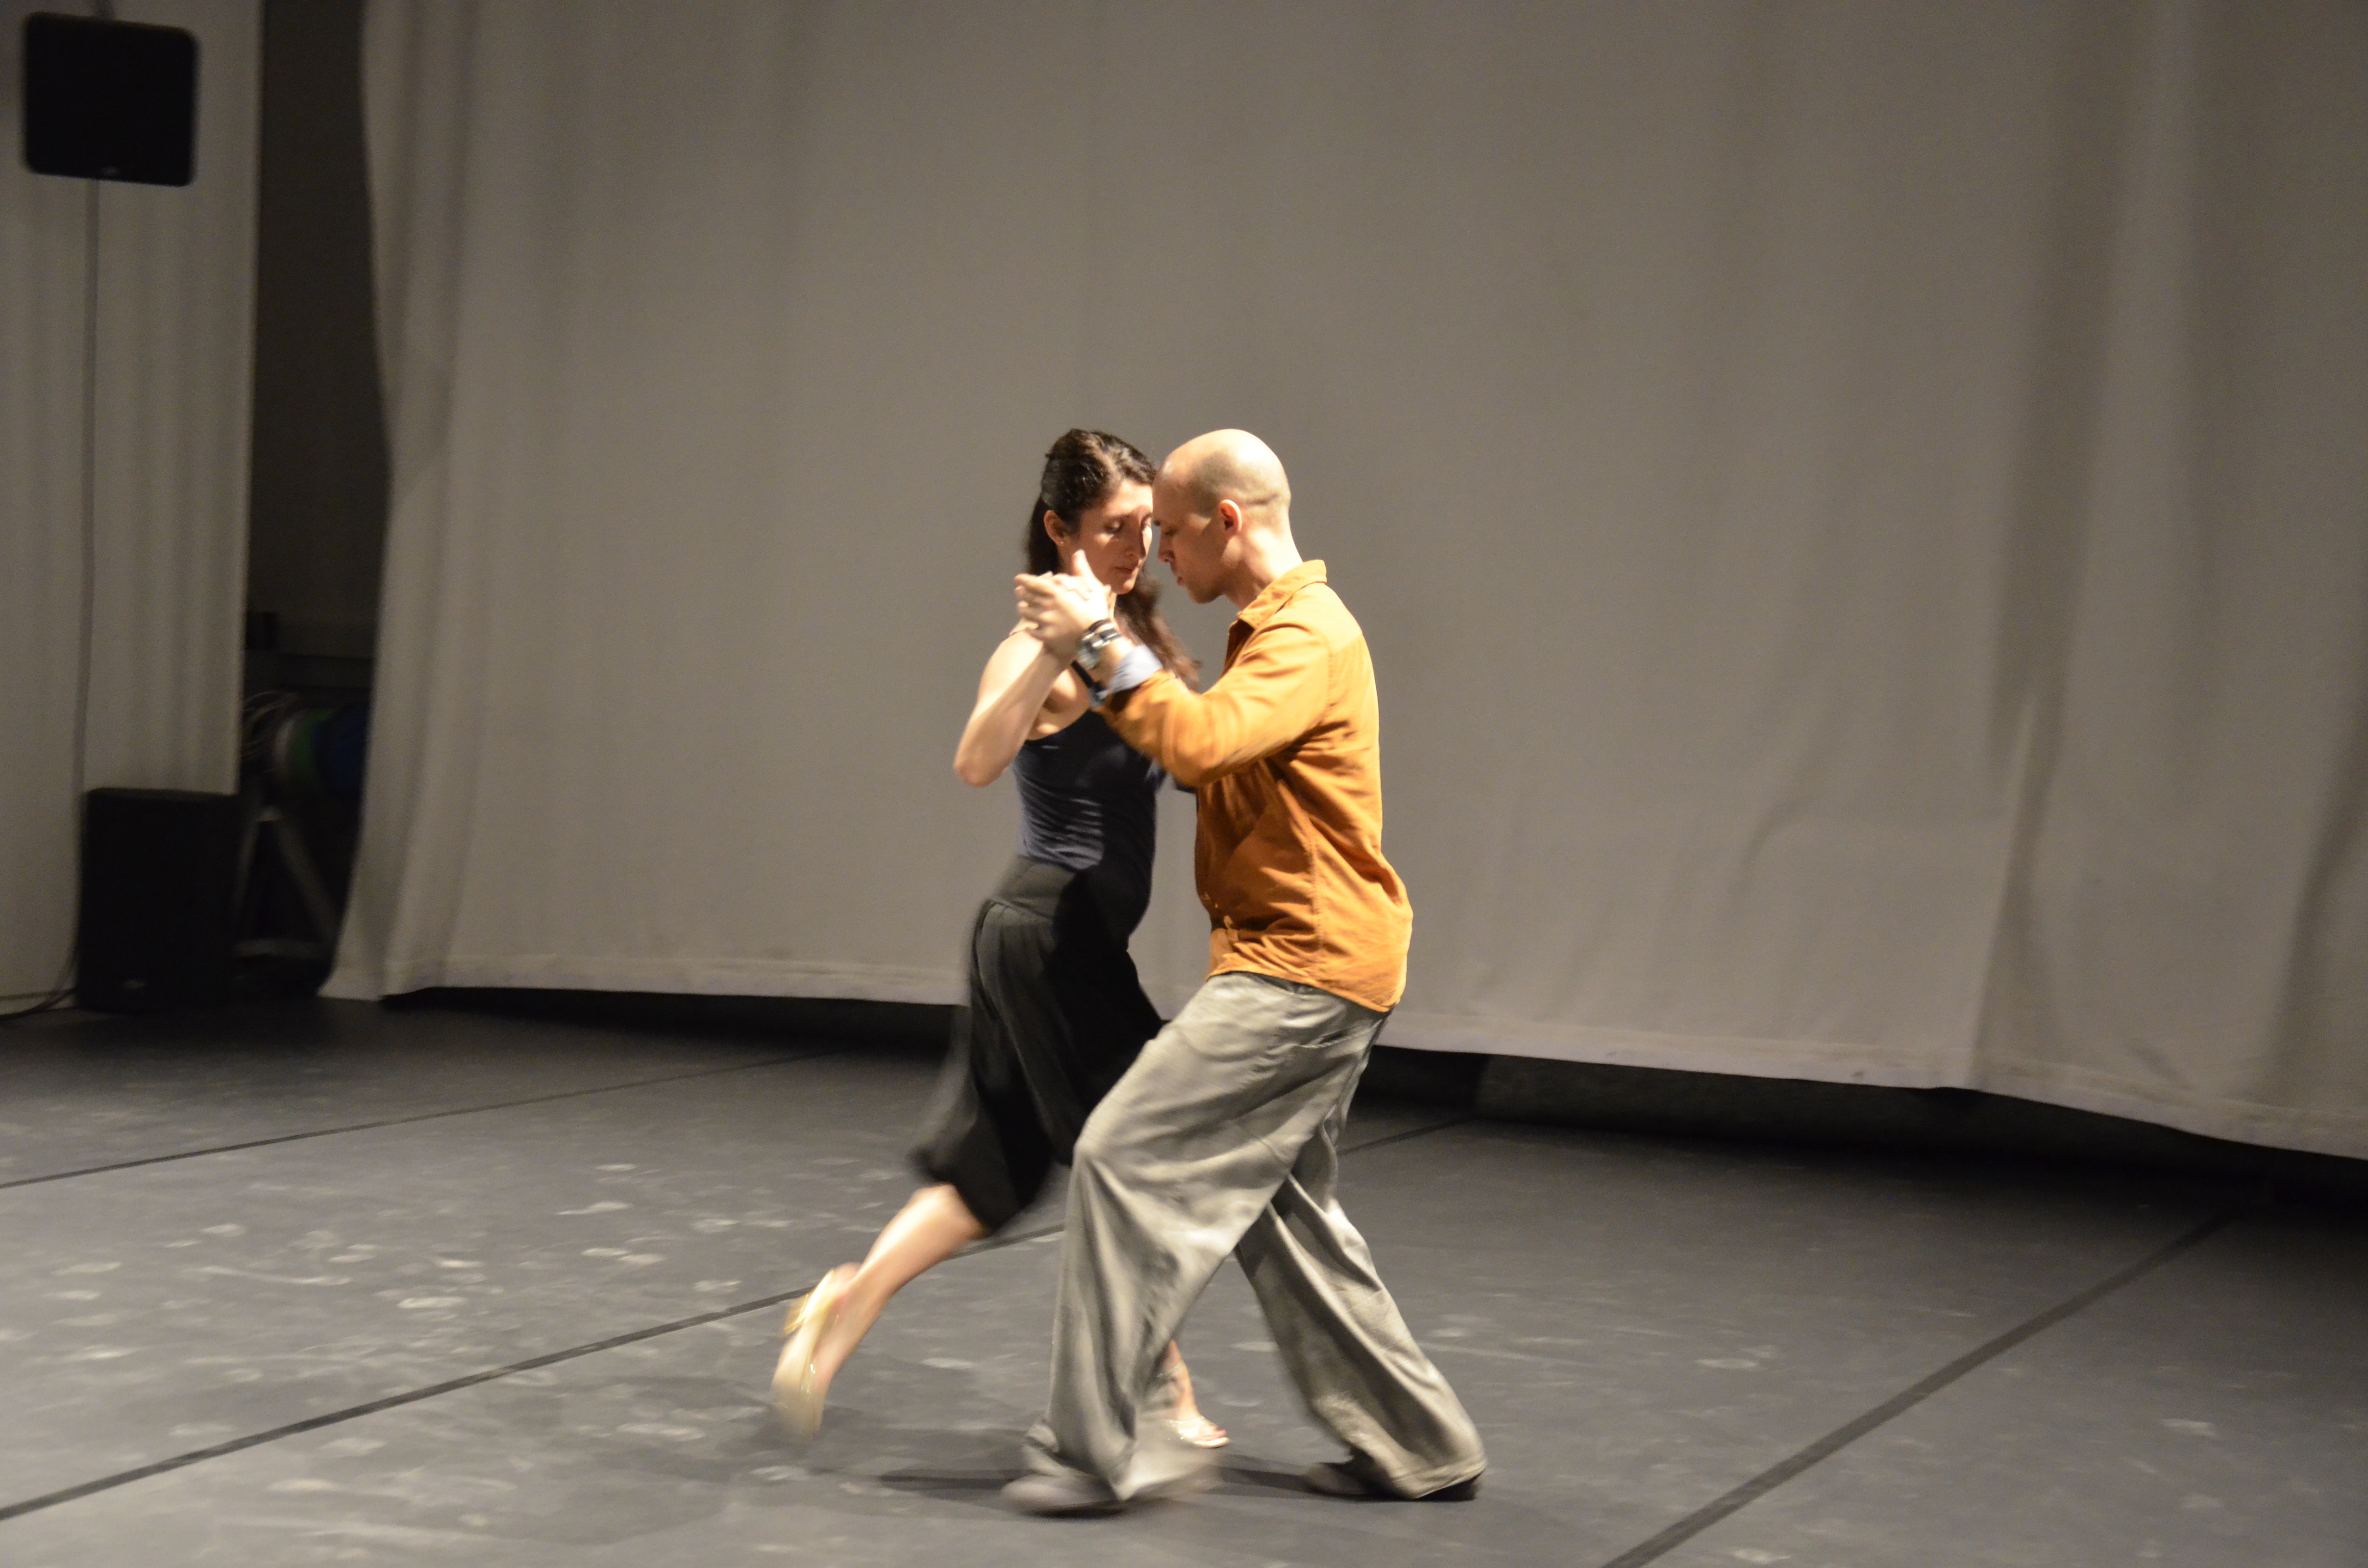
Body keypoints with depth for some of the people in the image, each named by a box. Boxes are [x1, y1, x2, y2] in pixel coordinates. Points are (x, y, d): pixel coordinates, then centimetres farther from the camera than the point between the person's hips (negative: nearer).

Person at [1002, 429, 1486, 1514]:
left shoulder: (1309, 635, -15)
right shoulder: (1272, 629, 19)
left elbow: (1202, 742, -31)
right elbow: (1213, 757, 20)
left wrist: (1101, 647, -23)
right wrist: (1113, 655, 13)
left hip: (1302, 969, -11)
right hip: (1307, 966, 11)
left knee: (1128, 1158, -12)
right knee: (1284, 1215, 15)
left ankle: (1096, 1448, -8)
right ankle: (1416, 1447, 23)